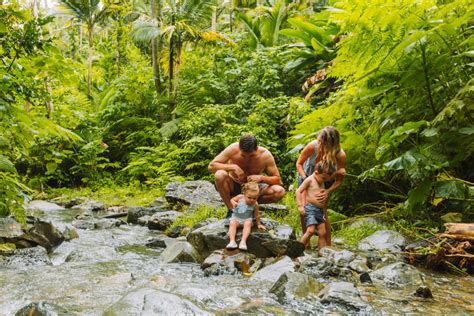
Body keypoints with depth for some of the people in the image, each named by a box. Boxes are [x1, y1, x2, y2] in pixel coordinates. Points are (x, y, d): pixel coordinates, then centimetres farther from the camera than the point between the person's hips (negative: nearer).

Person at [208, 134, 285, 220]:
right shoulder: (233, 149, -23)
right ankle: (231, 210, -15)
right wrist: (233, 167, -34)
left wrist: (261, 178, -34)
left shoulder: (265, 155, -20)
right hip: (234, 186, -1)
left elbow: (278, 180, -15)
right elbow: (211, 166, -22)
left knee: (280, 191, -26)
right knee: (219, 175, -35)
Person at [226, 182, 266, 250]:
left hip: (247, 219, -1)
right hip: (236, 217, 1)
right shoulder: (240, 197, -12)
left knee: (248, 224, -31)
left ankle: (243, 241, -42)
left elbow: (257, 215, 5)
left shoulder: (255, 204, -9)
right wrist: (234, 203, -19)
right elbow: (232, 199, 4)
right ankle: (232, 241, -40)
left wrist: (259, 224, 13)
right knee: (232, 223, -27)